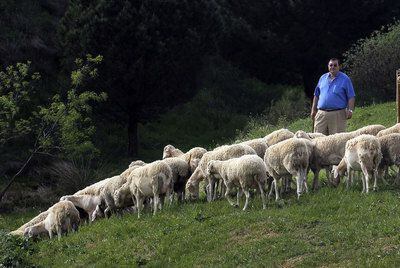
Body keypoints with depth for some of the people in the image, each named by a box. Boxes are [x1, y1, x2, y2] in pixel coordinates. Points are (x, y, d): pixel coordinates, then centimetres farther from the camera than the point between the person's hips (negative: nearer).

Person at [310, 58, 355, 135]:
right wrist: (313, 110, 15)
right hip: (321, 113, 4)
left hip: (338, 114, -4)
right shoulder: (323, 78, 15)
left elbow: (351, 97, 0)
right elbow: (316, 95, 20)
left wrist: (350, 110, -12)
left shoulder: (345, 79, 4)